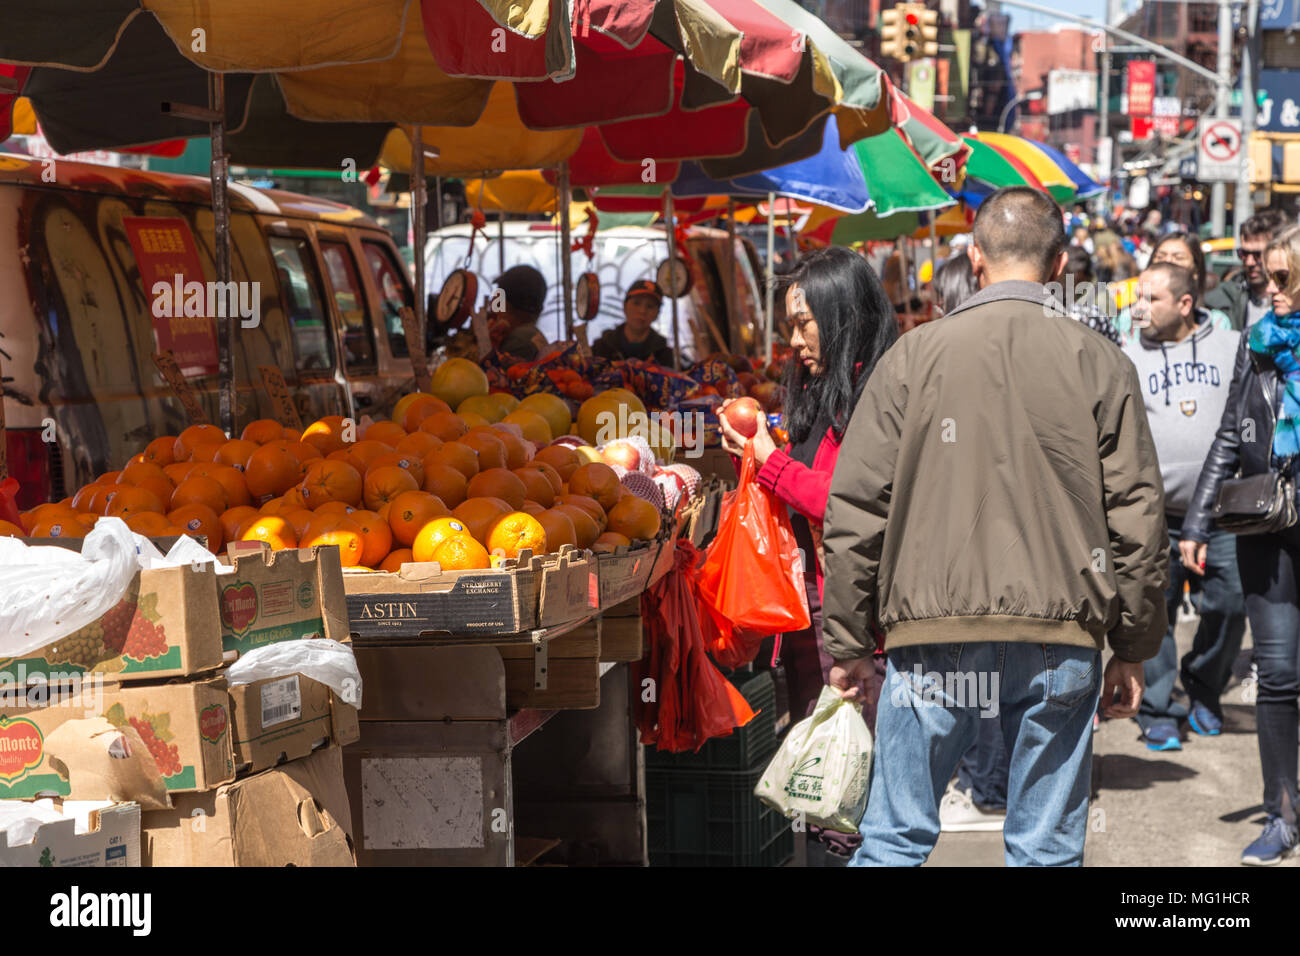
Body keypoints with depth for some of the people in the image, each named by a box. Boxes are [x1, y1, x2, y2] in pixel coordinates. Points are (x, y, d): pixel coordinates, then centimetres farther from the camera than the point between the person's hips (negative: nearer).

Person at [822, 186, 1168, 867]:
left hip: (934, 634, 0)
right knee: (1048, 849, 7)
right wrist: (1133, 650, 11)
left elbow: (855, 511, 1)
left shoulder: (914, 357, 2)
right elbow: (1136, 518, 3)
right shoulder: (1100, 365, 3)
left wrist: (847, 641, 8)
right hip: (1061, 638, 1)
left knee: (894, 838, 6)